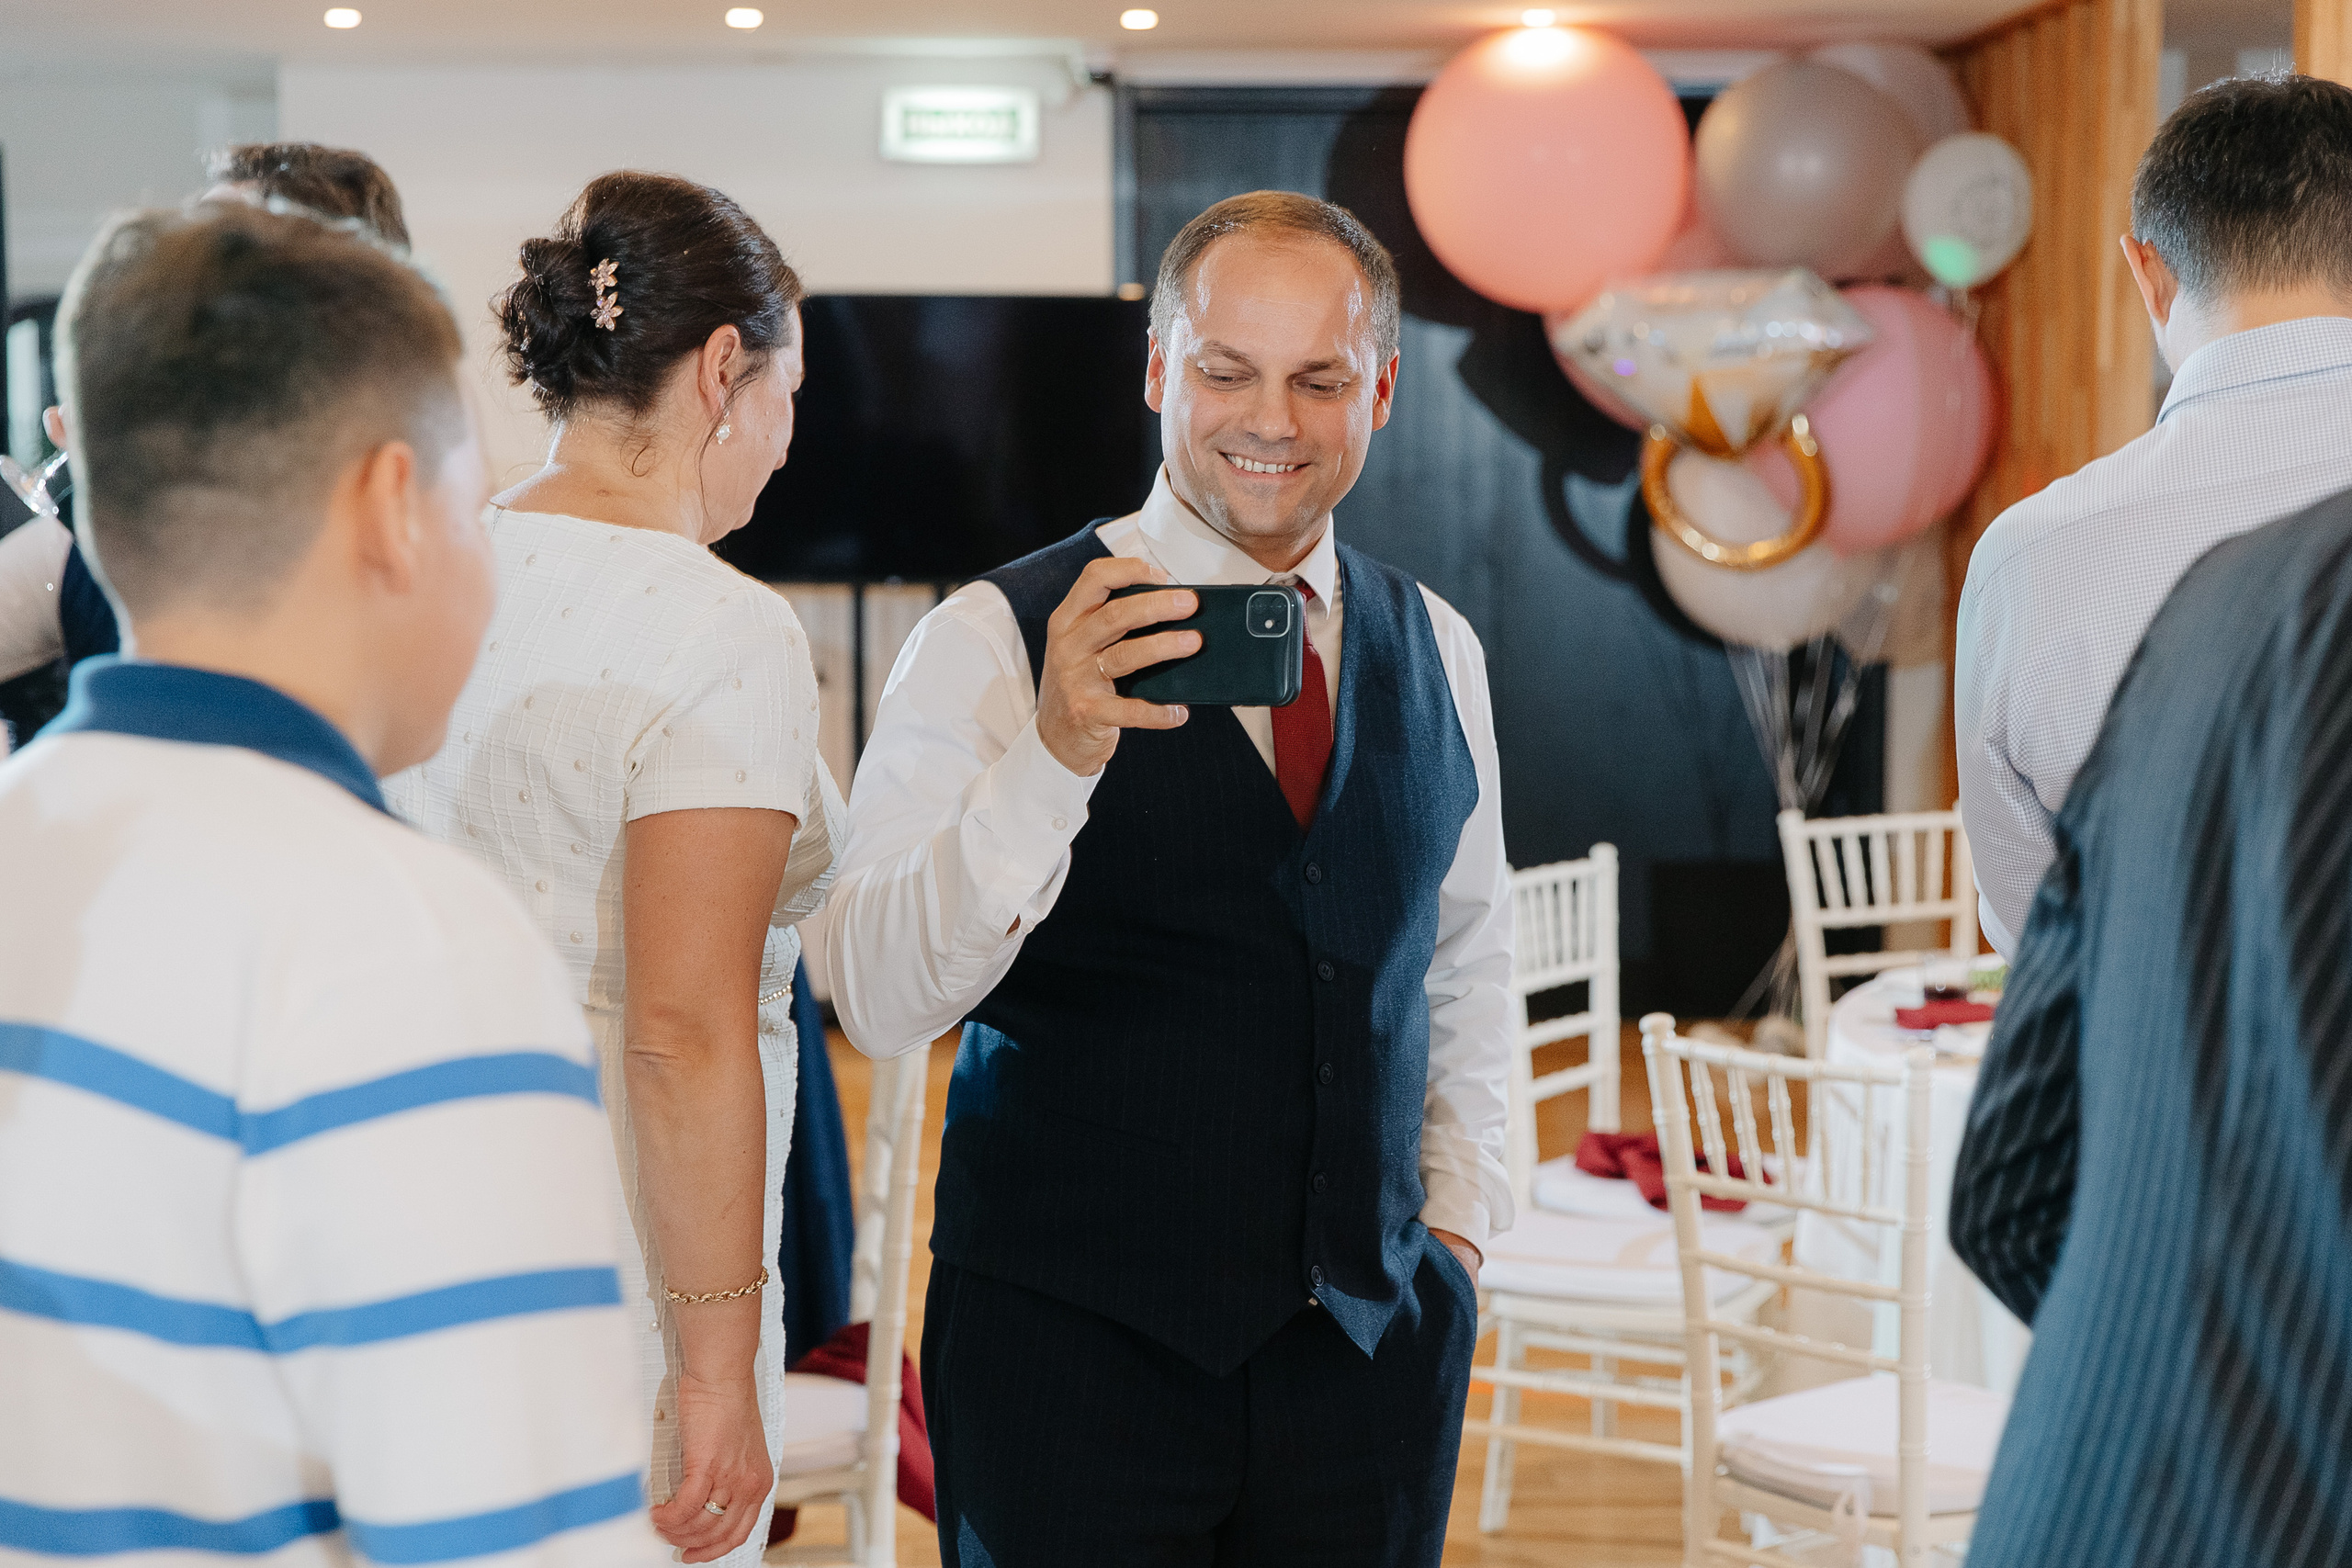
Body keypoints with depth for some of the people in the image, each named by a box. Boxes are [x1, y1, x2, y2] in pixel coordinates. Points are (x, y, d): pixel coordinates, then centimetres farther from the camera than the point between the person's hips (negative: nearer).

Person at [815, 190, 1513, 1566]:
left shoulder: (1436, 653, 7)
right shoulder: (999, 642, -8)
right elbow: (879, 1002, -18)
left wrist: (1457, 1219, 11)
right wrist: (1054, 755, -29)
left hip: (1374, 1338, 4)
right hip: (1071, 1347, -4)